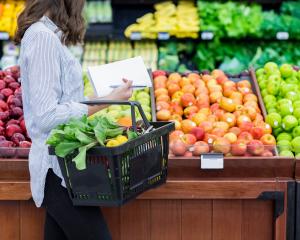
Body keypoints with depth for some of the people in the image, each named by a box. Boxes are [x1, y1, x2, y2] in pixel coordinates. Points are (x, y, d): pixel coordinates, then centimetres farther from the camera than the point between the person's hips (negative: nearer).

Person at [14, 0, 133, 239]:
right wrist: (108, 101, -18)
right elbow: (46, 116, -18)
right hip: (58, 165, -10)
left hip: (58, 161, 10)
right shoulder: (43, 37, -14)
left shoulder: (43, 34, 14)